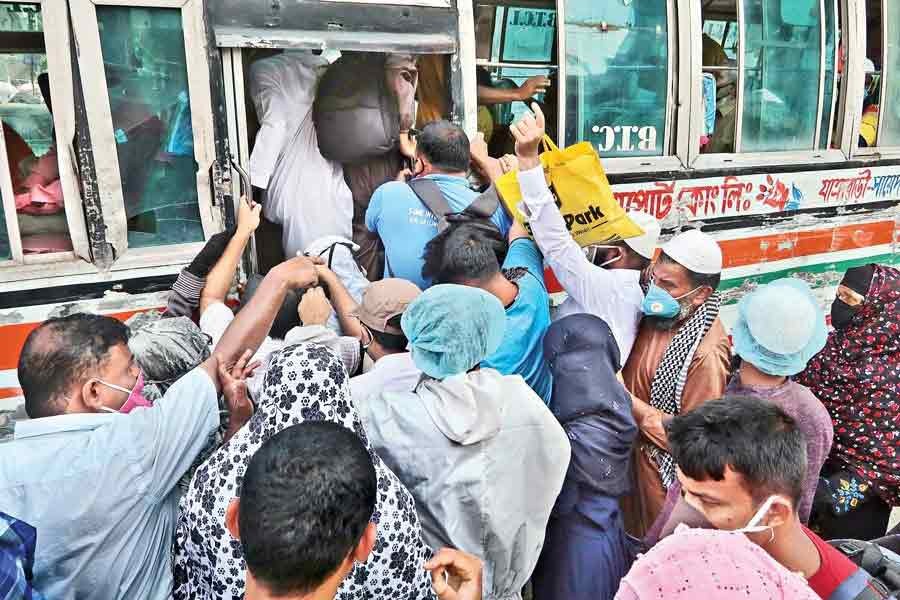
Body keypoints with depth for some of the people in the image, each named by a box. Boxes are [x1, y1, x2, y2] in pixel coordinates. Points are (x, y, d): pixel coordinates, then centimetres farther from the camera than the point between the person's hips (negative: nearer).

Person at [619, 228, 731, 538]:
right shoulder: (660, 314, -7)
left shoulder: (706, 355, -29)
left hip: (661, 469, -7)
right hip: (632, 449, 7)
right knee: (630, 530, 27)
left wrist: (629, 402, -27)